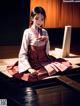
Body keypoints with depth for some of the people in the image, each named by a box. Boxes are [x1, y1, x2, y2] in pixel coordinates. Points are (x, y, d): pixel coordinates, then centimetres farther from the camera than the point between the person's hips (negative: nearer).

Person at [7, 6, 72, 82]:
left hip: (44, 61, 5)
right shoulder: (28, 32, -10)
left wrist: (47, 41, -8)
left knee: (65, 64, -12)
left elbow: (47, 51, 11)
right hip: (33, 62, -5)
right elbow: (23, 53, -12)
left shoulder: (44, 32, 5)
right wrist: (29, 68, -24)